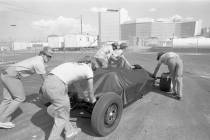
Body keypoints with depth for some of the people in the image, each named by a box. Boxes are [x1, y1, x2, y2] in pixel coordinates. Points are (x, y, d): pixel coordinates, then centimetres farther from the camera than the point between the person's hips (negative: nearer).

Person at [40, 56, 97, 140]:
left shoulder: (72, 64, 30)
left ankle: (69, 131, 40)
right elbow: (90, 91, 22)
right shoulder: (88, 70, 12)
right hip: (57, 86, -8)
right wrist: (92, 100, 42)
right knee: (61, 118, 12)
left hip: (46, 82, 8)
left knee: (65, 108, 26)